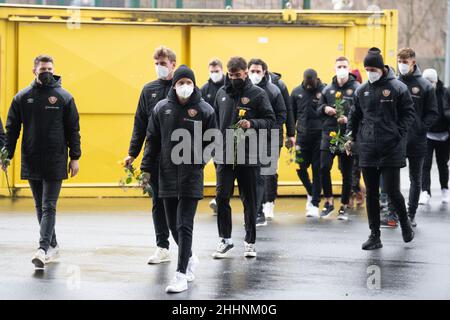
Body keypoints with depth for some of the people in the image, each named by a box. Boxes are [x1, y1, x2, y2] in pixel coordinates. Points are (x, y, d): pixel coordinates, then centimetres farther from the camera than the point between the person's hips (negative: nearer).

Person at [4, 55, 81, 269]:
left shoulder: (64, 97, 0)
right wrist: (7, 155, 1)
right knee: (41, 207, 11)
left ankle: (43, 249, -17)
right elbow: (11, 129, 8)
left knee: (49, 207, -8)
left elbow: (73, 130, 2)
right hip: (31, 162, 3)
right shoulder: (22, 98, 5)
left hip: (55, 163, -3)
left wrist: (74, 157, -2)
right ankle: (53, 246, 22)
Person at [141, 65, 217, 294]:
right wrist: (146, 168, 3)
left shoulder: (204, 109, -3)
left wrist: (199, 159, -13)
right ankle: (190, 259, 35)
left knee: (184, 225, -7)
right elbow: (152, 140, 9)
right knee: (173, 224, 11)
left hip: (191, 175, -3)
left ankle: (181, 274, -6)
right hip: (167, 174, 4)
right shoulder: (161, 108, 4)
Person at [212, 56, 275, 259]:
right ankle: (225, 240, 9)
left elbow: (270, 120, -2)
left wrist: (252, 123, -20)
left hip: (249, 156, -3)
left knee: (249, 200, 6)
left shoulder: (258, 94, -3)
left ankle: (250, 242, 16)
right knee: (222, 197, -2)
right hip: (225, 155, 3)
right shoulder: (222, 93, 10)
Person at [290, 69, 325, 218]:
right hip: (303, 136, 4)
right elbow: (291, 115, 14)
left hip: (319, 137, -4)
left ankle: (315, 203, 7)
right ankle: (311, 193, 31)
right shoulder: (297, 92, 7)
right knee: (301, 168, 5)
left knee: (317, 169, 1)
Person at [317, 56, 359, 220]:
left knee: (347, 172, 5)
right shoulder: (328, 89, 10)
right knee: (324, 167, -8)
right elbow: (318, 110, 17)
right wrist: (325, 109, -4)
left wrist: (349, 119, -20)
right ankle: (328, 201, 10)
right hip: (329, 134, 3)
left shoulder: (357, 88, -2)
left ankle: (344, 206, 17)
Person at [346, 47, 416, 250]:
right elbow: (355, 116, 19)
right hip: (368, 150, 4)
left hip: (391, 150, -4)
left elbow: (408, 114, -2)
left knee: (392, 191, -4)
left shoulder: (398, 88, -4)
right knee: (371, 194, 6)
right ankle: (375, 235, 13)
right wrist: (351, 137, 11)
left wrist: (399, 135, -11)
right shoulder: (362, 91, 9)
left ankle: (405, 222, 25)